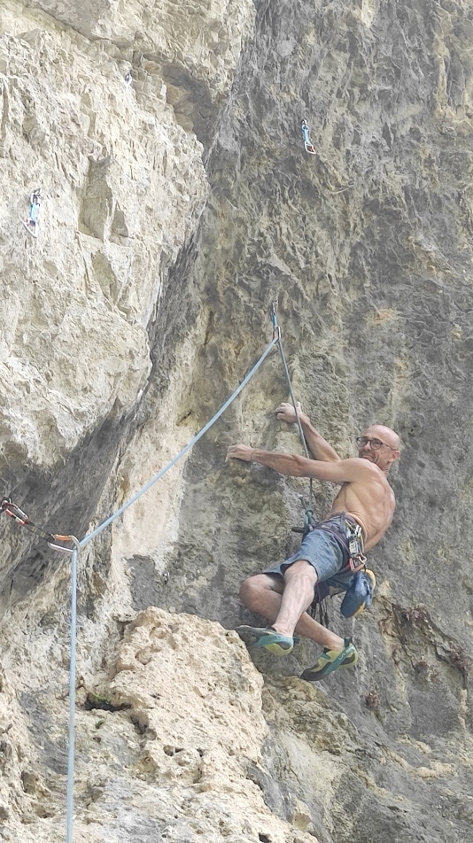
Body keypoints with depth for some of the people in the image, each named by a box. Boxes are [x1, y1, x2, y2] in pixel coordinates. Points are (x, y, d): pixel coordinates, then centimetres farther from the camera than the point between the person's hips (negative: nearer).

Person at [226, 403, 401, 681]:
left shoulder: (365, 469, 18)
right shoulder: (389, 498, 41)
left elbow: (300, 466, 14)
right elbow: (331, 460, 45)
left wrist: (253, 454, 22)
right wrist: (303, 422, 50)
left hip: (336, 532, -8)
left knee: (300, 570, -41)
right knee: (252, 590, -9)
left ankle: (282, 631, -74)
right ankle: (335, 644, -20)